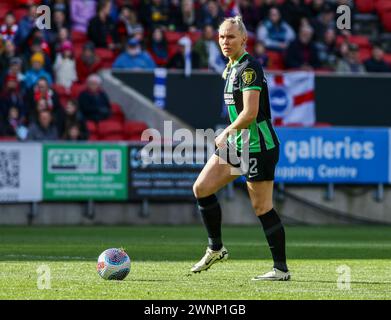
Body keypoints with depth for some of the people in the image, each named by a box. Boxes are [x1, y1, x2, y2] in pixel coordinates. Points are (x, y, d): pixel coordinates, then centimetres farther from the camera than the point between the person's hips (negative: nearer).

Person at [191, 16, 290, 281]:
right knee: (201, 188, 4)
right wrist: (229, 136, 17)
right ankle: (216, 249, 16)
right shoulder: (231, 68, 13)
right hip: (236, 144, 10)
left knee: (262, 208, -6)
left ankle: (281, 269, 2)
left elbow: (250, 113, -23)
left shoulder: (249, 68, -16)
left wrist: (225, 134, -11)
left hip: (258, 146, -10)